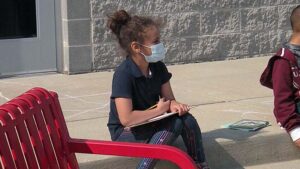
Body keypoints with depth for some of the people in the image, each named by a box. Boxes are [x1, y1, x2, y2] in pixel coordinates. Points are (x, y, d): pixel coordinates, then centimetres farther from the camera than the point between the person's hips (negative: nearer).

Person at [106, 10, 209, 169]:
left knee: (186, 119, -19)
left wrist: (174, 106, -23)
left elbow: (169, 99, 3)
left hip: (151, 122, 7)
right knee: (174, 125, -29)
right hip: (126, 132, -7)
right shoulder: (123, 74, -25)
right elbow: (126, 119, -31)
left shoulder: (158, 67, -3)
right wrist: (159, 110, -20)